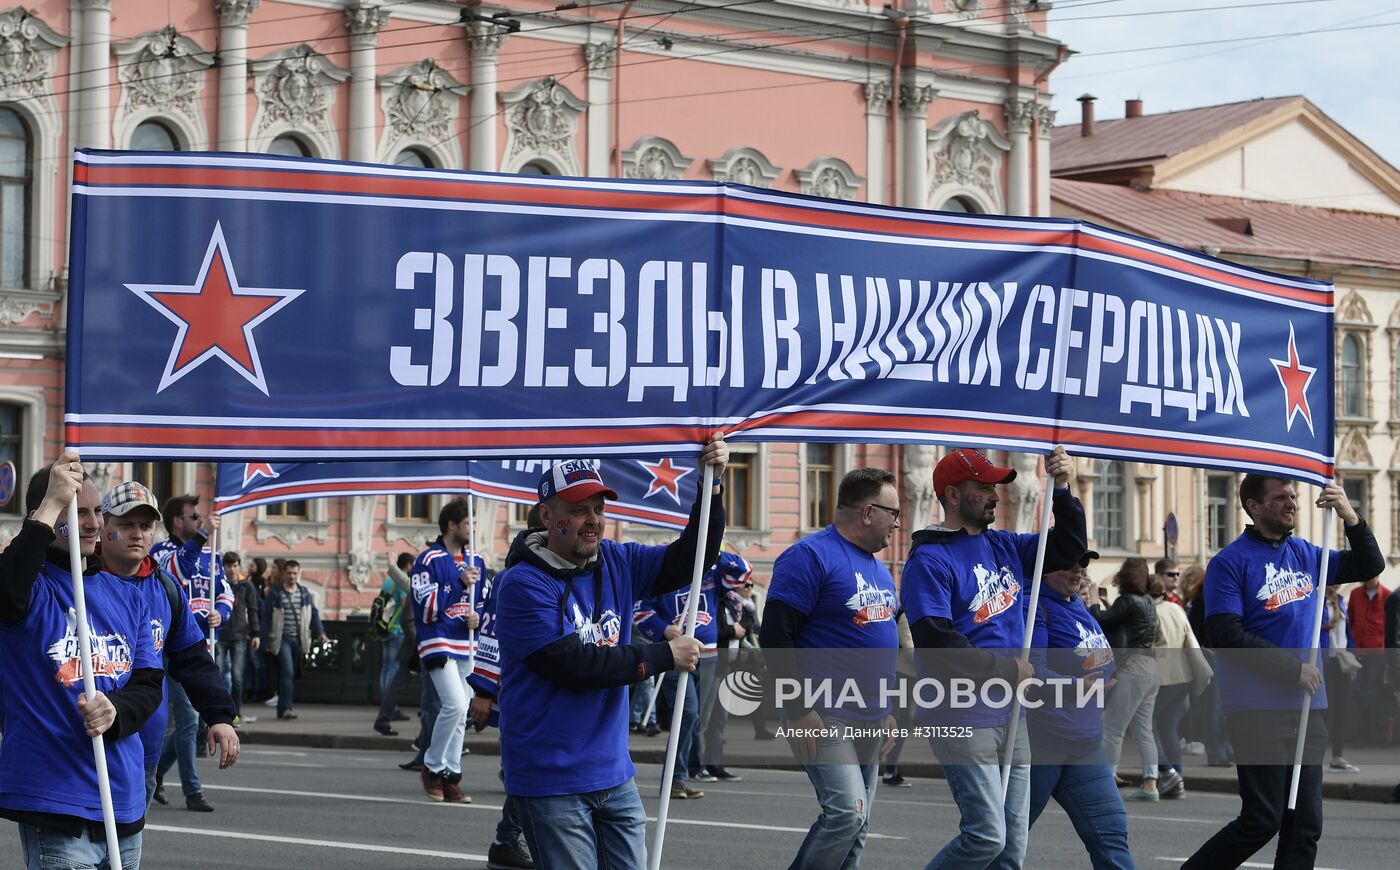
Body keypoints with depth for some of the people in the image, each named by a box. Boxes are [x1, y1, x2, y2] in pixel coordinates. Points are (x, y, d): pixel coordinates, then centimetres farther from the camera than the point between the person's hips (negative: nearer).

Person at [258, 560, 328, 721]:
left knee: (292, 674, 7)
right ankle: (286, 708, -18)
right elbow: (265, 617, 0)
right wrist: (266, 640, -4)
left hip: (299, 640, 4)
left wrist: (320, 632, 1)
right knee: (287, 672, -16)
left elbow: (314, 614, 15)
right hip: (282, 639, -4)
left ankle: (282, 708, 17)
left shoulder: (305, 593, 12)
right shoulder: (274, 594, 0)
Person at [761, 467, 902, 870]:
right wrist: (798, 711, -19)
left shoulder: (878, 568, 17)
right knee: (847, 813, -19)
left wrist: (887, 711, 21)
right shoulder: (811, 557, -11)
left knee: (855, 825, 8)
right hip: (824, 715, -9)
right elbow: (775, 637, -16)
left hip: (870, 720, 9)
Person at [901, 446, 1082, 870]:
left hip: (1011, 719, 8)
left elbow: (1070, 545, 21)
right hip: (963, 720, -8)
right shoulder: (930, 560, -11)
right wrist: (1006, 669, -14)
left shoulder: (1004, 546, 13)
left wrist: (1061, 489, 4)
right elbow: (936, 644, -20)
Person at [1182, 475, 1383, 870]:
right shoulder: (1231, 562, -8)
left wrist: (1350, 518, 0)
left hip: (1308, 707, 7)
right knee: (1262, 820, -9)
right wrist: (1292, 667, -16)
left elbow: (1370, 566, 18)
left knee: (1306, 823, 6)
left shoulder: (1304, 554, 12)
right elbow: (1224, 634, -16)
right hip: (1258, 709, -7)